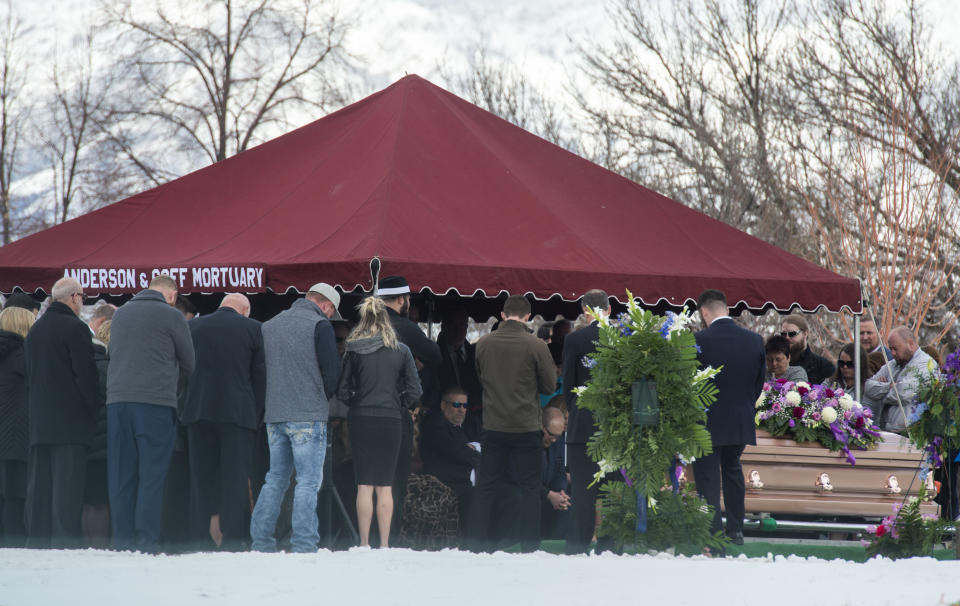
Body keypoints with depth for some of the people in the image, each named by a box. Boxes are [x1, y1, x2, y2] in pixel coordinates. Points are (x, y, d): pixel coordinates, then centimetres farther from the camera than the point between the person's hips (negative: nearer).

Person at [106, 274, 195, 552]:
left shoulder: (121, 313, 15)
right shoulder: (171, 316, 0)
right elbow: (189, 363, 8)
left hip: (117, 401, 5)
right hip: (156, 402, -5)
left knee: (121, 476, 6)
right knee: (152, 475, -3)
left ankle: (122, 540, 5)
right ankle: (146, 541, -7)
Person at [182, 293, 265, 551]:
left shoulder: (192, 326, 9)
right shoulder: (252, 329, 2)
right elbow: (260, 376, 2)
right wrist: (256, 416, 8)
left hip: (198, 413, 2)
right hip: (238, 413, -2)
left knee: (200, 479, 7)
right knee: (236, 479, -1)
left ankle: (199, 538, 4)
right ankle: (233, 540, -6)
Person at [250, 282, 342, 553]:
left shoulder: (269, 326, 12)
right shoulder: (320, 325, -7)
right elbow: (332, 371, -9)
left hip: (274, 416, 6)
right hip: (309, 417, -6)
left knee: (275, 479, 13)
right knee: (308, 481, -4)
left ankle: (261, 540, 11)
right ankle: (303, 544, -10)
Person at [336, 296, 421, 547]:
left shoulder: (353, 350, -3)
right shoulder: (401, 351, 1)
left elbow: (342, 392, -3)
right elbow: (415, 392, 0)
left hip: (361, 421, -1)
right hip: (390, 422, 1)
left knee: (364, 485, 2)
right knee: (385, 486, 6)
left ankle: (364, 543, 0)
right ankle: (384, 544, 4)